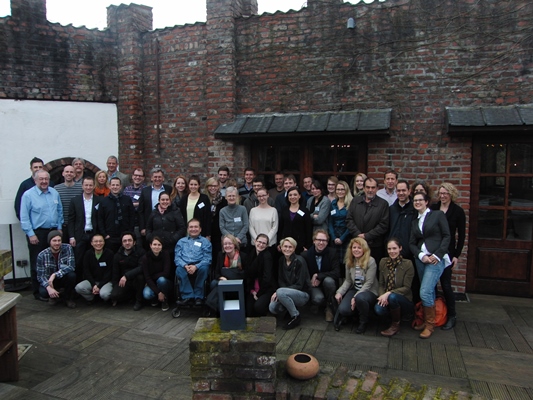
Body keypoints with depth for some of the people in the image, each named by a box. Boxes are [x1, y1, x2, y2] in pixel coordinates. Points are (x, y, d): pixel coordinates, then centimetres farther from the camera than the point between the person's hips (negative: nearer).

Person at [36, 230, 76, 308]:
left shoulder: (67, 248, -16)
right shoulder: (42, 255, -15)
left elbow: (71, 267, -25)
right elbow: (40, 276, -15)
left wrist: (54, 275, -36)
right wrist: (48, 287, -33)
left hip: (64, 278, 0)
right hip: (49, 281, 0)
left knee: (71, 275, -33)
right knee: (43, 292, -31)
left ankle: (67, 297, -3)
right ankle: (54, 296, 9)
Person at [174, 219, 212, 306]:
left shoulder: (205, 241, 15)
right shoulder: (181, 241, 23)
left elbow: (207, 259, 2)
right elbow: (177, 257, 10)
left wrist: (196, 266, -16)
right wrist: (185, 266, -12)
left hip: (199, 266, -1)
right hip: (184, 266, 1)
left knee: (204, 268, -35)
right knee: (179, 269, -32)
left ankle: (198, 297, -22)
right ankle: (188, 296, -29)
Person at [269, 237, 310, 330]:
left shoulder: (299, 261, -15)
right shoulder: (281, 260, 4)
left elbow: (299, 285, -17)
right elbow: (280, 280, 8)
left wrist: (278, 292, -21)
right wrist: (278, 292, -14)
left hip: (302, 295, -5)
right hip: (288, 292, 5)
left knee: (281, 292, -33)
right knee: (272, 308, -21)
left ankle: (296, 317, -12)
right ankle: (291, 307, 8)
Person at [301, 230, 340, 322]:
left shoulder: (332, 253, -8)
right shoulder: (305, 255, -7)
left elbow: (337, 273, -16)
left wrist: (318, 276, -22)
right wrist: (311, 281, -17)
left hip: (329, 283, 0)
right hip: (313, 285, 0)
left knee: (328, 280, -34)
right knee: (318, 299, -32)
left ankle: (330, 307, -9)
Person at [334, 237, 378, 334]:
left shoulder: (370, 261, -13)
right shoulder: (349, 262, 4)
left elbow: (368, 283, -16)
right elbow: (348, 281, 7)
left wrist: (356, 297, -23)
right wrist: (339, 292, -10)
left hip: (369, 291, -4)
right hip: (354, 290, 4)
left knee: (360, 298, -40)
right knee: (343, 310, -24)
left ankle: (363, 322, -9)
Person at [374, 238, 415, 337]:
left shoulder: (408, 264, -13)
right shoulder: (383, 262, 0)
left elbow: (406, 288, -14)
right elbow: (381, 284, 3)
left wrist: (389, 293, -26)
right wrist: (382, 296, -17)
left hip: (404, 299, -3)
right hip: (386, 298, 3)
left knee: (393, 297, -36)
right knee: (378, 309, -28)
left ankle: (396, 325, -8)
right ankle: (397, 315, 8)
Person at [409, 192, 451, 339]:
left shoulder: (438, 214, 2)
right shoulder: (415, 222, 17)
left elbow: (446, 236, -4)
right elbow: (412, 243, 11)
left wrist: (437, 255, -12)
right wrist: (421, 255, -7)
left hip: (436, 259, -5)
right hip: (420, 259, 5)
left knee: (425, 292, -12)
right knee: (429, 292, 10)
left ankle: (430, 324, 5)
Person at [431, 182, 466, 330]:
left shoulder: (458, 211, -1)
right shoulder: (433, 208, 3)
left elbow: (461, 235, 1)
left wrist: (457, 255, -3)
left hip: (447, 252, -2)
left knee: (446, 283, -1)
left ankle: (452, 315, 15)